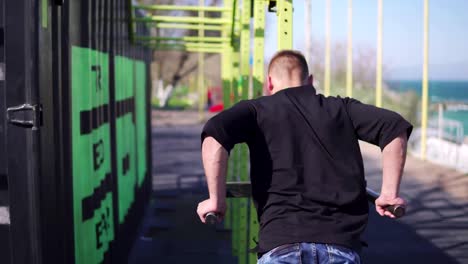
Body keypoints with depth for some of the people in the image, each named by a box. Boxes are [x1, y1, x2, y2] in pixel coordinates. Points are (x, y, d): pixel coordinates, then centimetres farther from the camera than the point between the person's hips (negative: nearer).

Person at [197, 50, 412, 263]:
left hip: (282, 242, -2)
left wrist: (216, 200, -1)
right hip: (342, 242, 2)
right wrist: (389, 193, 9)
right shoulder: (340, 108, 19)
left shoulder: (258, 109, 13)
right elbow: (394, 126, 8)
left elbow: (215, 133, -7)